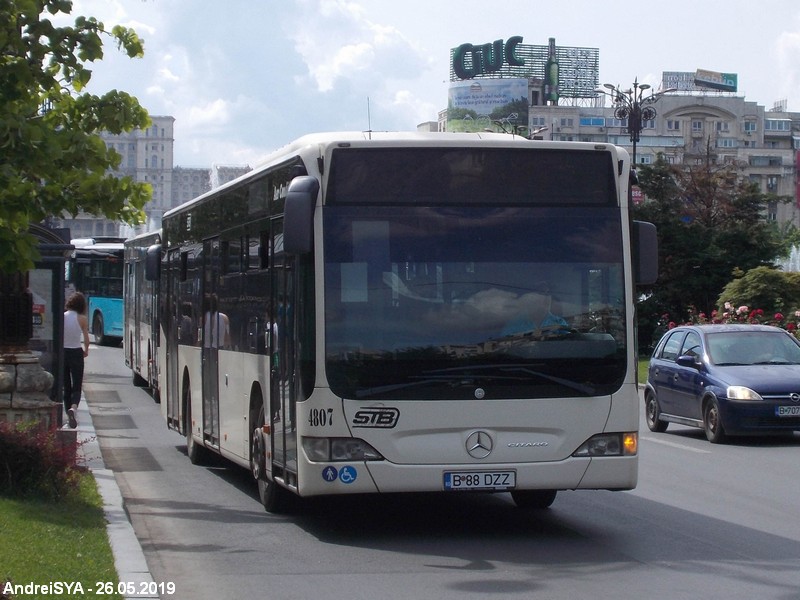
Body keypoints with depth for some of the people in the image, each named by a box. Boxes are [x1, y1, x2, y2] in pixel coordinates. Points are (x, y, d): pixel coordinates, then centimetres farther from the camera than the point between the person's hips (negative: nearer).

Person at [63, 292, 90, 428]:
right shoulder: (82, 319, -8)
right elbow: (86, 338, -4)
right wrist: (86, 351, 14)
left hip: (62, 352, 2)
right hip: (76, 353, -2)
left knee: (66, 386, 13)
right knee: (77, 386, 0)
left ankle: (69, 414, 15)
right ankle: (73, 407, -27)